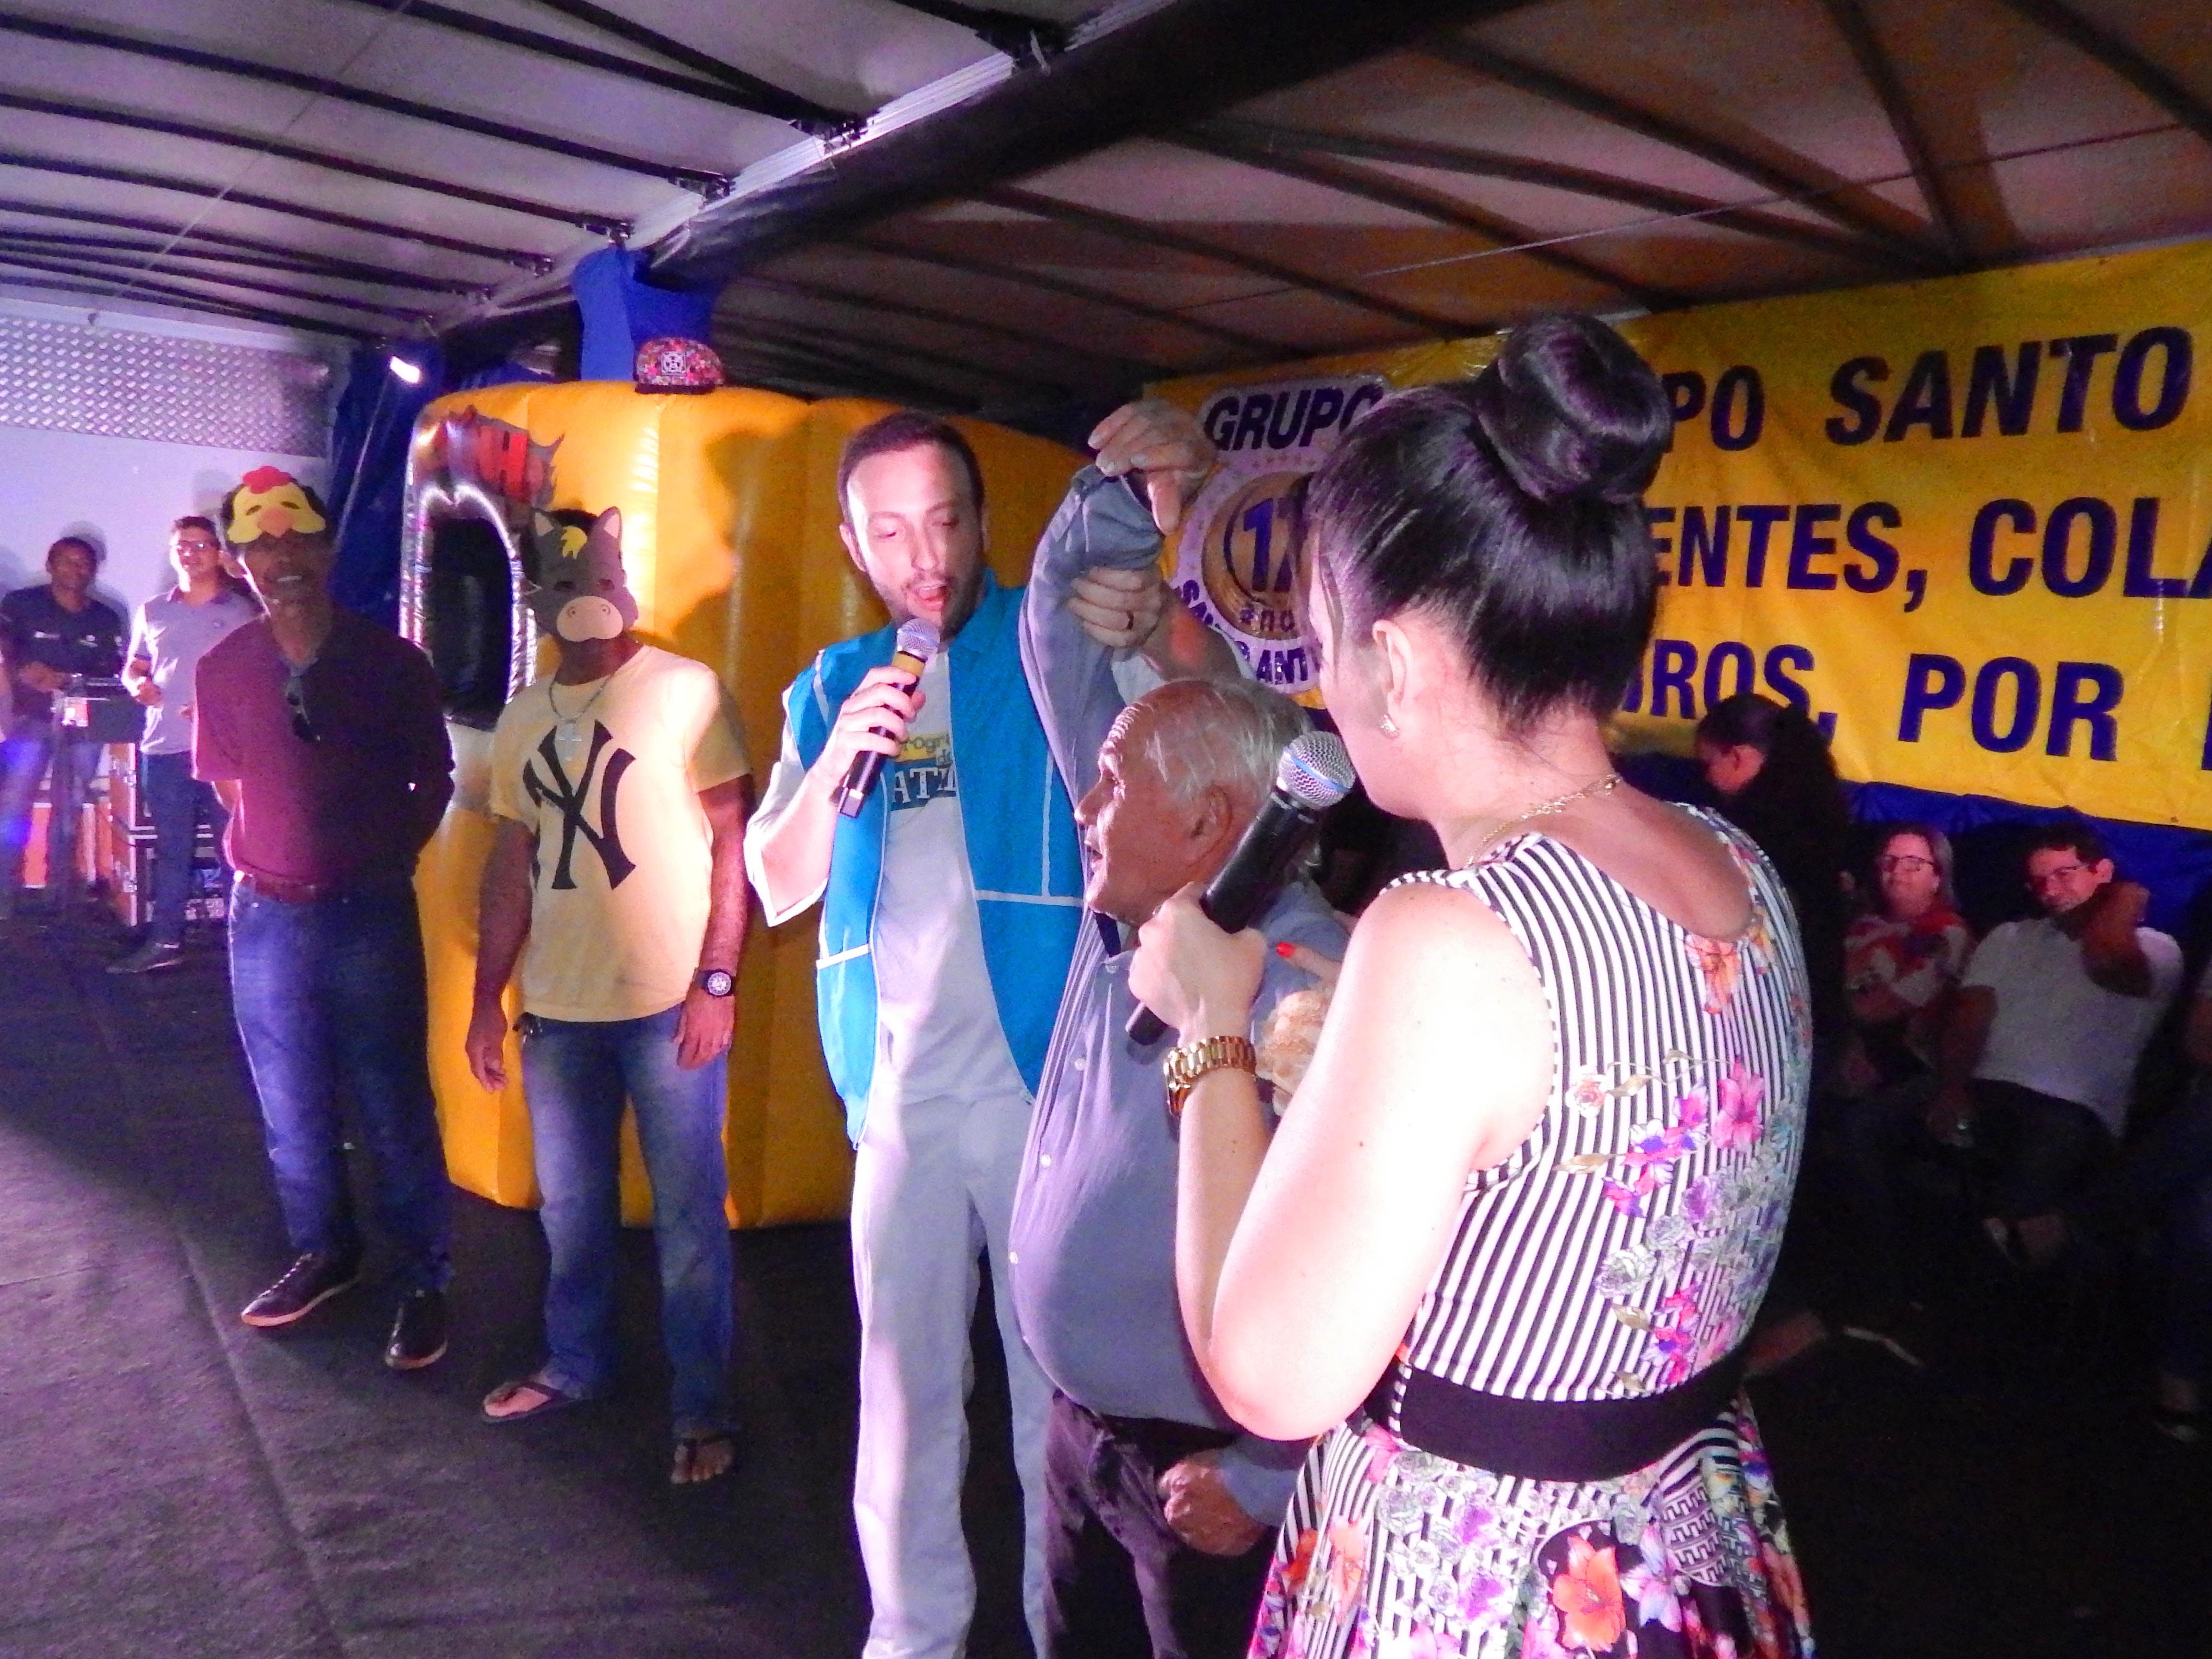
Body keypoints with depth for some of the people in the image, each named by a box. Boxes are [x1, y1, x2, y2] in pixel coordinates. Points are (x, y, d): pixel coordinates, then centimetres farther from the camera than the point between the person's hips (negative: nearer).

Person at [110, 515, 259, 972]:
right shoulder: (152, 612, 13)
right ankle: (165, 941, 16)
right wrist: (137, 684, -2)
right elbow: (134, 666, 21)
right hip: (164, 748, 4)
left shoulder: (243, 612, 2)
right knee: (170, 848, 10)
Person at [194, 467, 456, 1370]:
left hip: (371, 912, -3)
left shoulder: (393, 662, -6)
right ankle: (322, 1253, 34)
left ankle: (425, 1283, 16)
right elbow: (229, 784, 13)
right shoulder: (221, 670, 0)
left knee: (395, 1109, 3)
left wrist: (382, 858, 1)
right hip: (266, 913, 3)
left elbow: (434, 784, 4)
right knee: (291, 1107, 15)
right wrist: (273, 856, 8)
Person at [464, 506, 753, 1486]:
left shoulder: (684, 691, -6)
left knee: (687, 1217, 3)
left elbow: (732, 840, -8)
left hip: (668, 1001, -5)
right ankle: (575, 1365, 38)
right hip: (558, 1004, 5)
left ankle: (703, 1410, 17)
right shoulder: (523, 719, 11)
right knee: (569, 1206, 18)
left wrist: (717, 980, -13)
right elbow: (512, 866, 16)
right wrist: (489, 998, 14)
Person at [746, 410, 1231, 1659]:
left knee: (1060, 1370, 7)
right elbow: (776, 889, 7)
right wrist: (836, 765, -11)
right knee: (904, 1376, 15)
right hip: (899, 1091, 4)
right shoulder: (833, 687, 10)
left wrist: (1164, 626, -39)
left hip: (1044, 1072, -3)